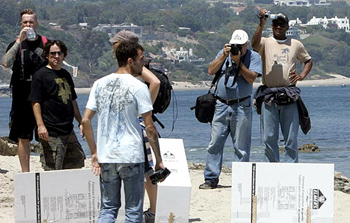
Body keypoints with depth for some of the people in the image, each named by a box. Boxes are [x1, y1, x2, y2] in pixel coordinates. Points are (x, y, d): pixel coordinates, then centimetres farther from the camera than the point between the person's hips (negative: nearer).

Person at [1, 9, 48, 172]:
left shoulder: (46, 43, 8)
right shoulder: (16, 44, 4)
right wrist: (20, 41, -19)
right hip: (22, 97, -1)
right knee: (23, 137, 1)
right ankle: (25, 173, 6)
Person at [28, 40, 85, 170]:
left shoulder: (66, 75, 18)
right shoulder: (41, 75, -5)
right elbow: (35, 102, -11)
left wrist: (80, 122, 23)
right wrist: (40, 125, -20)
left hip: (68, 130, 8)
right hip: (51, 132, -8)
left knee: (77, 161, 11)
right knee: (53, 169, -9)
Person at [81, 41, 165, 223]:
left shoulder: (100, 84, 7)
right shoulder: (138, 87, -8)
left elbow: (86, 120, 4)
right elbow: (150, 128, -9)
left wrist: (94, 153, 10)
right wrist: (158, 160, -2)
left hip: (106, 156, 4)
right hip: (132, 156, -4)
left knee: (108, 208, 12)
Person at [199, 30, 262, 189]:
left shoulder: (253, 57, 2)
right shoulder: (224, 53, 13)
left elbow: (251, 78, -10)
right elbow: (211, 71, 1)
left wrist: (238, 61, -14)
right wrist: (224, 56, -8)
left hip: (241, 106, -3)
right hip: (221, 104, 3)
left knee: (241, 146, 0)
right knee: (215, 143, 0)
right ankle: (211, 179, 5)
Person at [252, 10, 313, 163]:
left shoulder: (296, 45, 14)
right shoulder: (266, 43, 7)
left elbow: (308, 61, 25)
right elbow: (254, 44, -16)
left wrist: (302, 75, 6)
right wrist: (261, 24, -26)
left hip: (289, 97, 1)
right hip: (269, 96, -1)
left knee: (291, 138, 0)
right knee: (269, 137, 2)